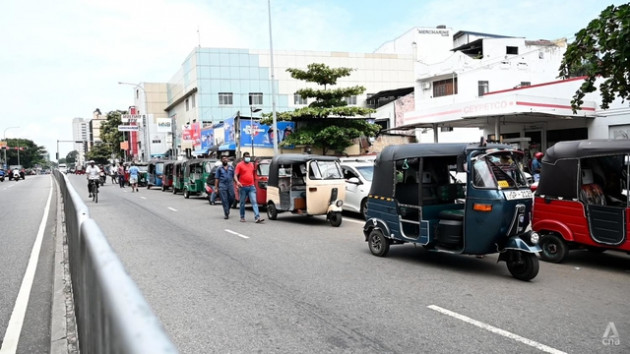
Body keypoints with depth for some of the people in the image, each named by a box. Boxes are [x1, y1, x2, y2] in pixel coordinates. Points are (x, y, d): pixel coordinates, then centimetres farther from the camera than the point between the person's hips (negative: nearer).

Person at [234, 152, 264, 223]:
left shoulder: (252, 164, 14)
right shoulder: (239, 165, 0)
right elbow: (235, 175, -6)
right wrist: (237, 182, -25)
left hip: (251, 187, 3)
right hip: (243, 187, -3)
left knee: (254, 202, -8)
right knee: (242, 203, 7)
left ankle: (257, 217, -16)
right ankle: (242, 217, 21)